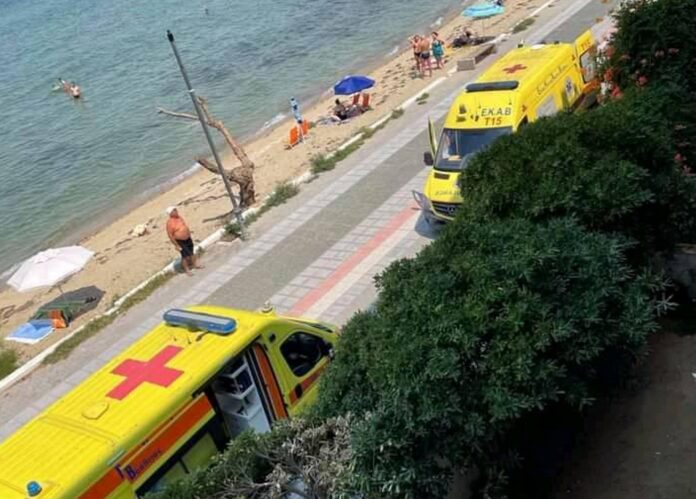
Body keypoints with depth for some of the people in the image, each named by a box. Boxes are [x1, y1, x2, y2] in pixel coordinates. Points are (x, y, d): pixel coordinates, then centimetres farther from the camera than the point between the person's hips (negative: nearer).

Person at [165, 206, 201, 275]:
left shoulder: (179, 217, -1)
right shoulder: (170, 222, -24)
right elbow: (170, 235, -21)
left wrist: (189, 233, 19)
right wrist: (176, 245, -19)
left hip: (188, 239, 7)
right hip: (180, 241, -7)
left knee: (191, 252, 21)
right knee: (185, 255, 4)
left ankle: (195, 264, 40)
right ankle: (187, 270, 20)